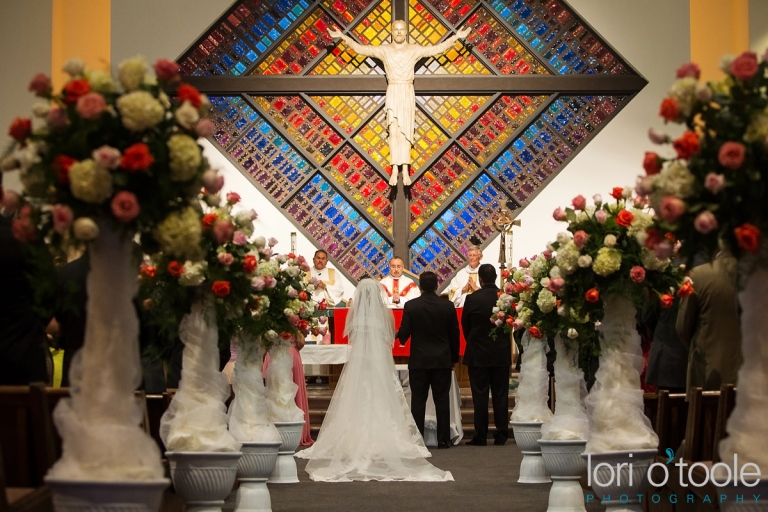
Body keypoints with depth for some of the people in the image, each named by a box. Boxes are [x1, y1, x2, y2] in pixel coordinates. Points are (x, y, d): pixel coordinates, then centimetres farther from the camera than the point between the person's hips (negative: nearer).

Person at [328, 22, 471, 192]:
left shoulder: (415, 50, 2)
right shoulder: (384, 50, 3)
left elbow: (438, 49, -2)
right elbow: (360, 48, 1)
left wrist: (456, 37, -9)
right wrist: (342, 36, -7)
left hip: (407, 93, 0)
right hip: (392, 93, 0)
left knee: (405, 132, -1)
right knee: (394, 130, -13)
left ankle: (405, 170, 0)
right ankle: (395, 169, -15)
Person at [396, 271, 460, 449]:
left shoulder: (411, 306, -7)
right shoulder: (448, 306, -2)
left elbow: (404, 333, -7)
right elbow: (455, 334, 3)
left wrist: (400, 337, 18)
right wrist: (454, 358, 14)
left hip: (419, 360, -1)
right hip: (443, 360, 1)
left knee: (418, 400, 4)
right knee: (442, 400, 5)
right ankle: (443, 439, 6)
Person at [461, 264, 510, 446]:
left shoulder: (472, 299, -12)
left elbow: (465, 325, 0)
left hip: (478, 355, -2)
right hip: (502, 354, 2)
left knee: (480, 397, 3)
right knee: (501, 395, 8)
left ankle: (480, 436, 4)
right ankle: (501, 436, 9)